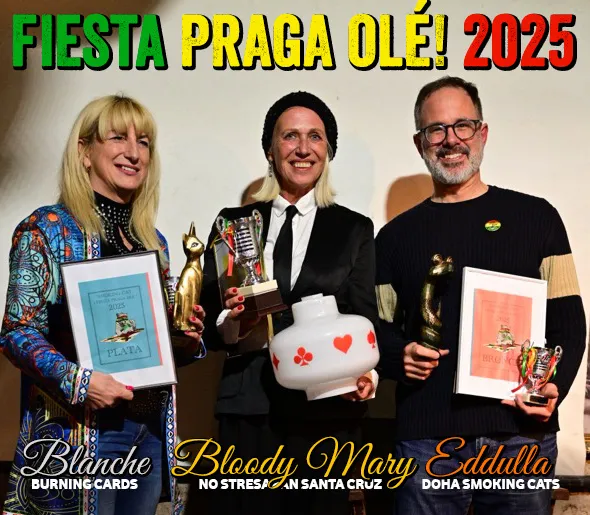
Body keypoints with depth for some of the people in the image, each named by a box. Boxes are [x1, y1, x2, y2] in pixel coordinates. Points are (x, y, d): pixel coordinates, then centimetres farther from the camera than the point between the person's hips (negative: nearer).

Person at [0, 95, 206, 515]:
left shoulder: (154, 241, 12)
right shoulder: (46, 229, -6)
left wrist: (187, 341, -1)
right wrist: (77, 381, -24)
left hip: (152, 432, 6)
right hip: (79, 432, -6)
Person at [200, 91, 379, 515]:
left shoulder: (354, 229, 8)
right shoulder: (233, 223, 8)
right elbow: (208, 318, 7)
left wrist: (366, 372, -14)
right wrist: (232, 323, -16)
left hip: (327, 408, 0)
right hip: (249, 407, 0)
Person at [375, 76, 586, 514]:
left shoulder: (536, 217, 7)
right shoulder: (396, 235, 10)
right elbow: (378, 326, 13)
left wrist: (555, 385, -11)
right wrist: (400, 356, -8)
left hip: (523, 432, 0)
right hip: (427, 437, 1)